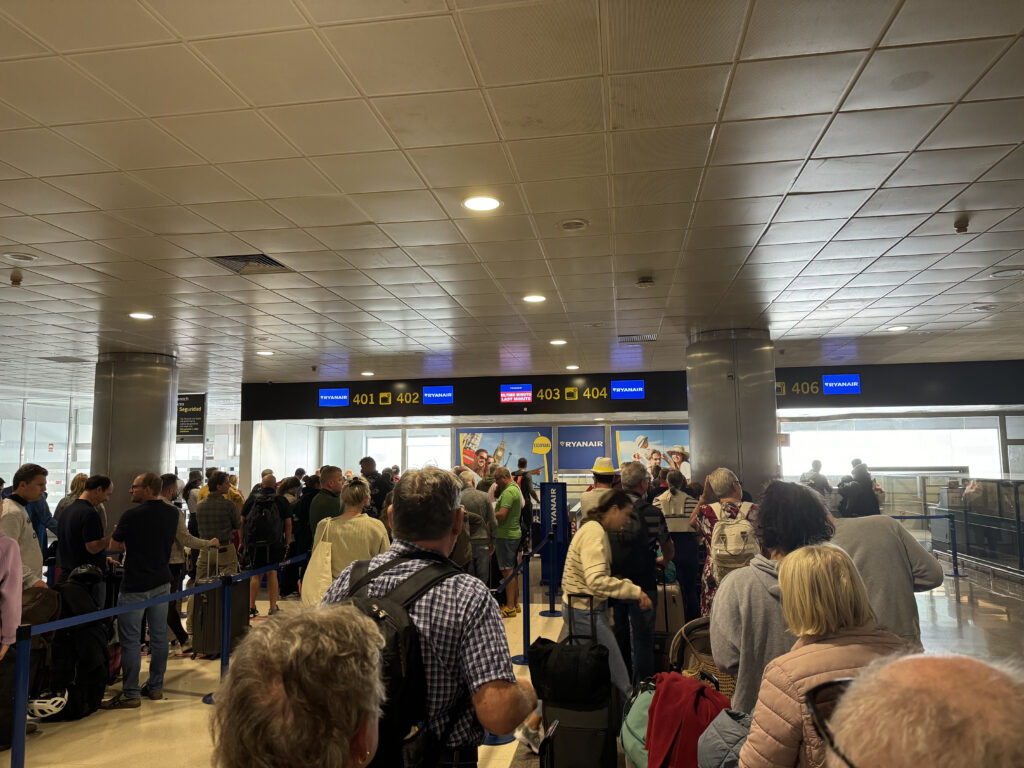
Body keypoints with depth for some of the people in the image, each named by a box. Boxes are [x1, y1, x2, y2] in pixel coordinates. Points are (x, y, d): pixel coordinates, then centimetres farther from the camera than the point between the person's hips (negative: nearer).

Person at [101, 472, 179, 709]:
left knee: (130, 639, 1)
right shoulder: (172, 514, 4)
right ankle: (156, 687, 21)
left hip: (136, 585, -7)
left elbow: (114, 546, -3)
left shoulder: (132, 515, -14)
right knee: (159, 635, 12)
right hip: (162, 581, 7)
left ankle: (130, 694, 4)